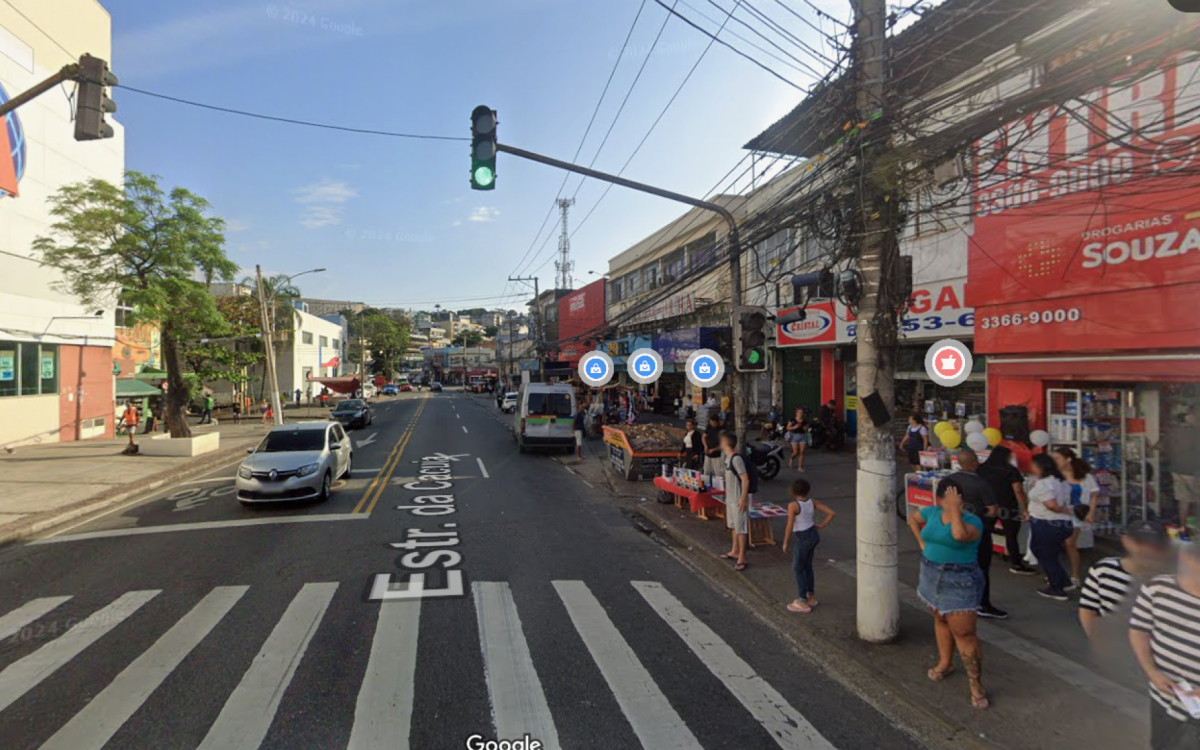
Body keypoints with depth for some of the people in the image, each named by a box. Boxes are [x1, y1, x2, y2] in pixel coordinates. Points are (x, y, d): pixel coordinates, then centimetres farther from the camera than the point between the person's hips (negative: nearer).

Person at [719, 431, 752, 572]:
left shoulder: (736, 459, -22)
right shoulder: (728, 457, 7)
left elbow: (745, 479, -23)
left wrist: (743, 499, -24)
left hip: (738, 500, -10)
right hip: (730, 498, 10)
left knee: (741, 529, -1)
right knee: (733, 526, 21)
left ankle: (742, 558, 6)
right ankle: (735, 551, 35)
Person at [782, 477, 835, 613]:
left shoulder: (793, 505, -18)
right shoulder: (813, 502, -1)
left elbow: (790, 525, -21)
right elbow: (831, 513, -4)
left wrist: (785, 542, -11)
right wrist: (820, 526, 4)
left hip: (803, 539, -7)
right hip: (814, 535, 7)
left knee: (797, 569, 6)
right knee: (807, 566, 22)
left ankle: (803, 602, 10)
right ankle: (811, 596, 33)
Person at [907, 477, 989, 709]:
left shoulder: (972, 520, -17)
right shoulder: (932, 512, -1)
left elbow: (960, 535, -39)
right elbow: (912, 519, 19)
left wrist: (955, 509, -29)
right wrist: (921, 542, 8)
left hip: (959, 582, -6)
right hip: (932, 576, 6)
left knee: (964, 634, -4)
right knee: (940, 620, 21)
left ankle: (976, 684, 7)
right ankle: (945, 663, 39)